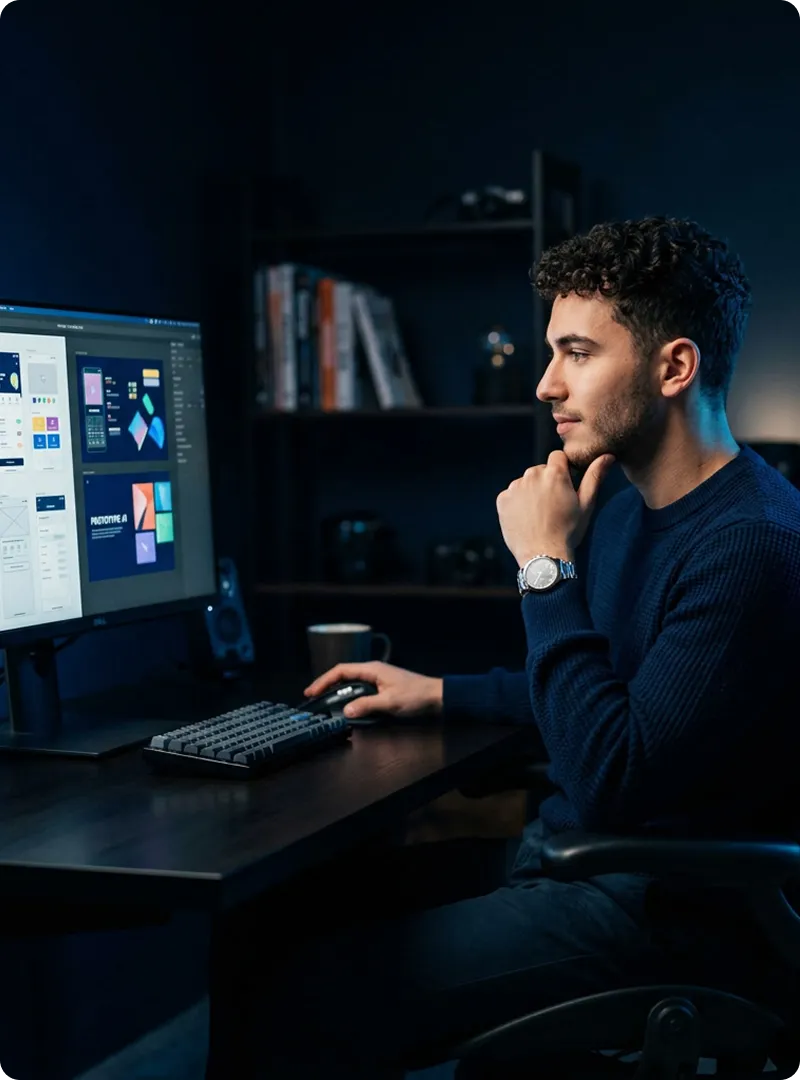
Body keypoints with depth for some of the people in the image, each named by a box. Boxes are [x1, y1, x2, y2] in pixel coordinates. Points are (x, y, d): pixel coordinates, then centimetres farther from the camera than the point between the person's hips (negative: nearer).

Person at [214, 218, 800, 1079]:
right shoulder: (636, 511, 10)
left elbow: (610, 784, -26)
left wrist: (545, 565, -20)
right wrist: (439, 693, 22)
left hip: (659, 910, -10)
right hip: (564, 851, 10)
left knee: (309, 1002, -17)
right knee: (278, 911, 5)